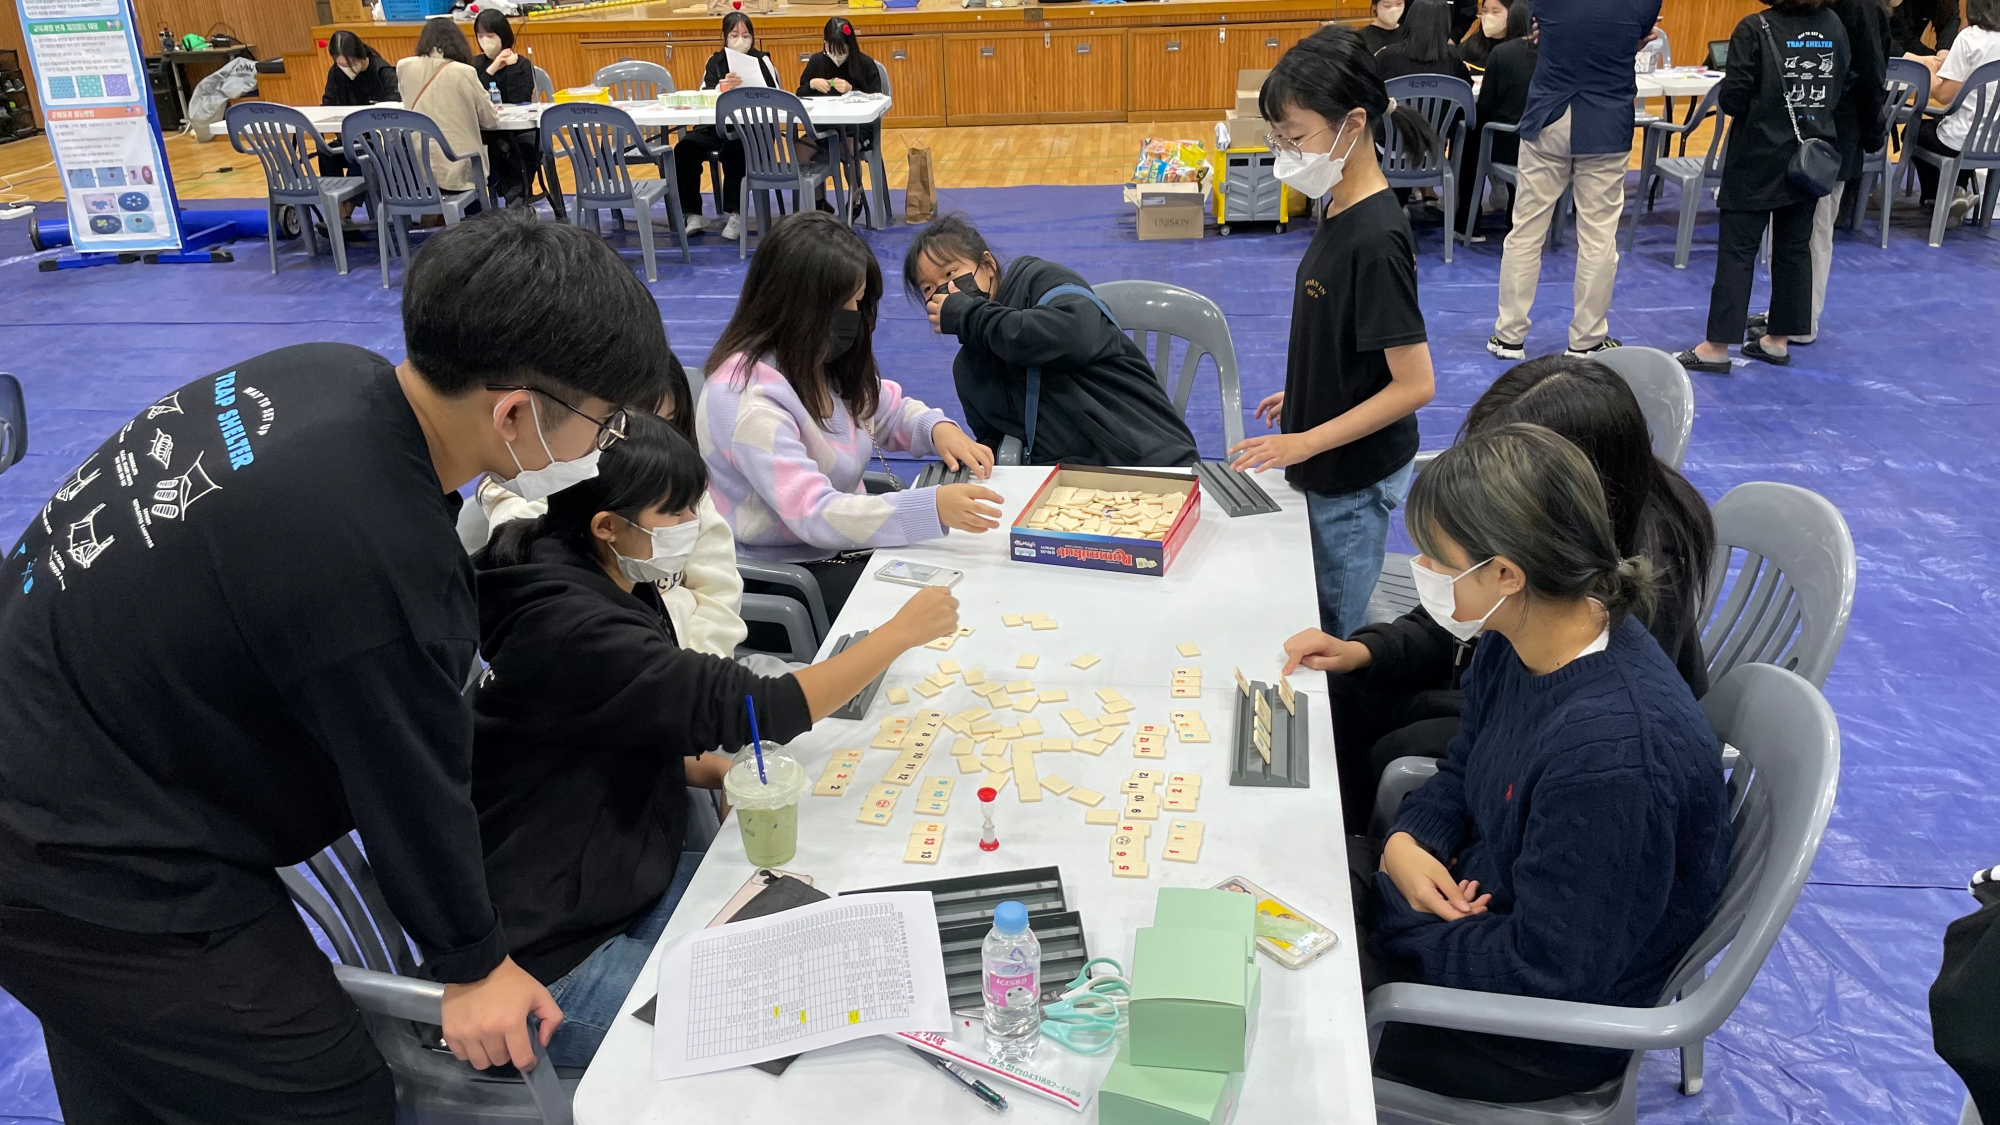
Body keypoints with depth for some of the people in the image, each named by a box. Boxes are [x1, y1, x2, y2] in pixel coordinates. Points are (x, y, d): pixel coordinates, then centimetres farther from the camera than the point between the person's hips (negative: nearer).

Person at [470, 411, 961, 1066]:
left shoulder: (615, 588, 2)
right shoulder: (571, 630, -29)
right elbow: (754, 710, -30)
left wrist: (723, 772, -5)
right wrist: (902, 631, -20)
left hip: (624, 883, 9)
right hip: (552, 959, -9)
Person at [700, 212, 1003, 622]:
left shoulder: (824, 357, -1)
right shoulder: (749, 398, -28)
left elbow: (890, 410, 16)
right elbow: (813, 514, -34)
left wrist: (937, 428, -9)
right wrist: (932, 507, -43)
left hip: (846, 536, 8)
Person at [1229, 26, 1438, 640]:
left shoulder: (1374, 239, -26)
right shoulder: (1344, 212, 1)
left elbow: (1414, 384, -25)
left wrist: (1305, 443, -23)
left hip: (1355, 478, -9)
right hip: (1333, 467, 9)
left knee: (1341, 633, 8)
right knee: (1333, 621, 22)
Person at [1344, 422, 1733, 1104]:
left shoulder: (1612, 754, -37)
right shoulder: (1522, 643, -11)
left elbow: (1549, 975, -29)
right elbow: (1462, 774, 8)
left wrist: (1383, 920, -19)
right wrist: (1408, 842, -12)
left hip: (1538, 1036, -7)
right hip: (1471, 896, 8)